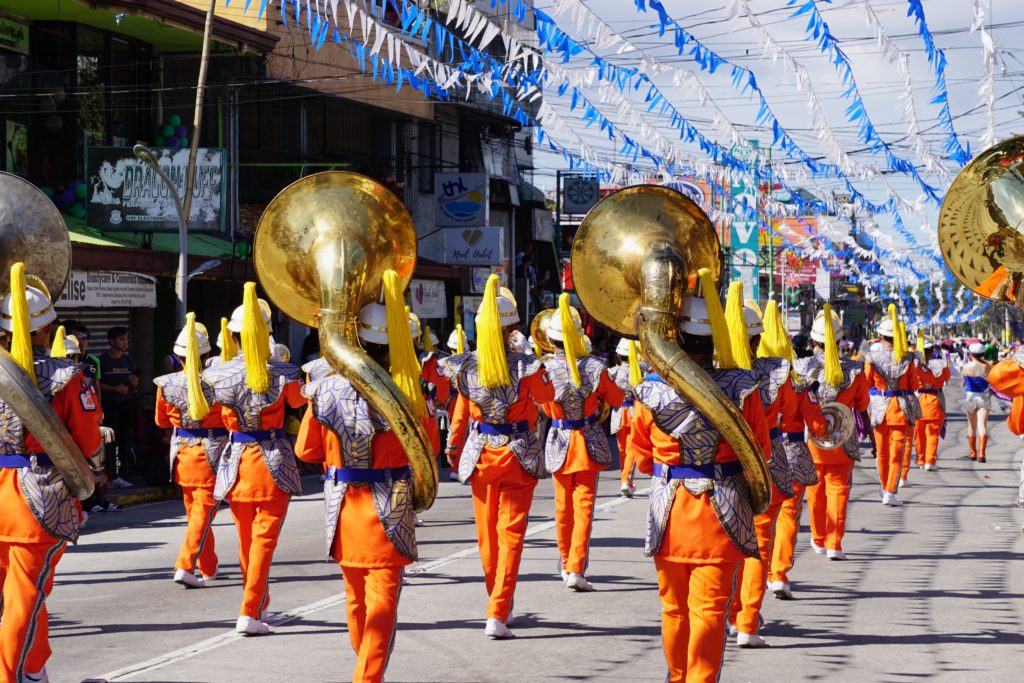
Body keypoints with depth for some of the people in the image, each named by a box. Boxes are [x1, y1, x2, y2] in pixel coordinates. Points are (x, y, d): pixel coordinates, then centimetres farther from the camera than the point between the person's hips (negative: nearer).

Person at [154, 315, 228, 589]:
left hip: (182, 454, 4)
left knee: (195, 512, 18)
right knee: (204, 512, -1)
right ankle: (186, 566, -14)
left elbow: (161, 421, 9)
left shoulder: (166, 384, -6)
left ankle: (208, 568, 28)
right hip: (210, 455, -4)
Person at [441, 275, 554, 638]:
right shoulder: (524, 367, -16)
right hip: (518, 457, -3)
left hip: (481, 455, 3)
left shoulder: (466, 367, -7)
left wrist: (453, 447, 16)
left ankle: (499, 605, 32)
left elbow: (461, 413, 3)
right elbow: (547, 395, 3)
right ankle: (498, 615, -11)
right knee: (511, 534, 0)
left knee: (487, 534, 17)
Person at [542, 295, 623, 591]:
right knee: (584, 506, 0)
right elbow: (617, 399, 5)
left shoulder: (546, 369, -12)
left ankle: (566, 565, 27)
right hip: (588, 443, -1)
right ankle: (576, 568, -11)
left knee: (563, 507, 15)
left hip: (559, 444, 1)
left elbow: (546, 409, 4)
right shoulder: (594, 368, -11)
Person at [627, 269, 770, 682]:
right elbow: (760, 453, 1)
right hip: (722, 511, -1)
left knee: (674, 606, 16)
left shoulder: (652, 392, -9)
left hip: (669, 509, 2)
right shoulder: (740, 389, -11)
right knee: (709, 608, 2)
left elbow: (642, 458, 5)